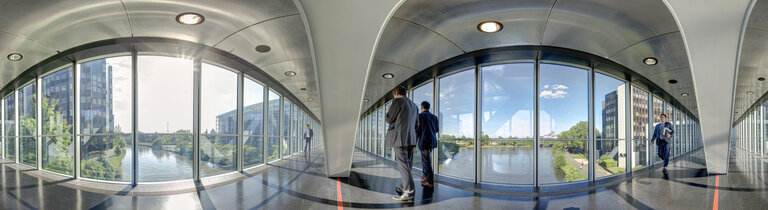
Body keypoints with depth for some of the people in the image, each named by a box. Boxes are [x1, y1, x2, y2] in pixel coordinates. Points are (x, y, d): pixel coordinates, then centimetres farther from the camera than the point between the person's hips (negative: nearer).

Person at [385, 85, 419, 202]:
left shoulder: (397, 101, -6)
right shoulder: (413, 105, 19)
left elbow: (389, 119, -7)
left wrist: (389, 111, 14)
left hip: (400, 138, -8)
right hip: (410, 139, 8)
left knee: (403, 165, -8)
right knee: (407, 165, 15)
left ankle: (409, 192, -10)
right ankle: (403, 188, 25)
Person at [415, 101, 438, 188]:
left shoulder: (420, 115, -7)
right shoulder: (434, 117, 11)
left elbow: (418, 130, -11)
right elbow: (437, 129, 14)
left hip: (424, 141, -7)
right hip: (432, 141, 7)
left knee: (427, 161, -4)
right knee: (425, 158, 22)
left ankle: (430, 182, -3)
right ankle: (426, 176, 30)